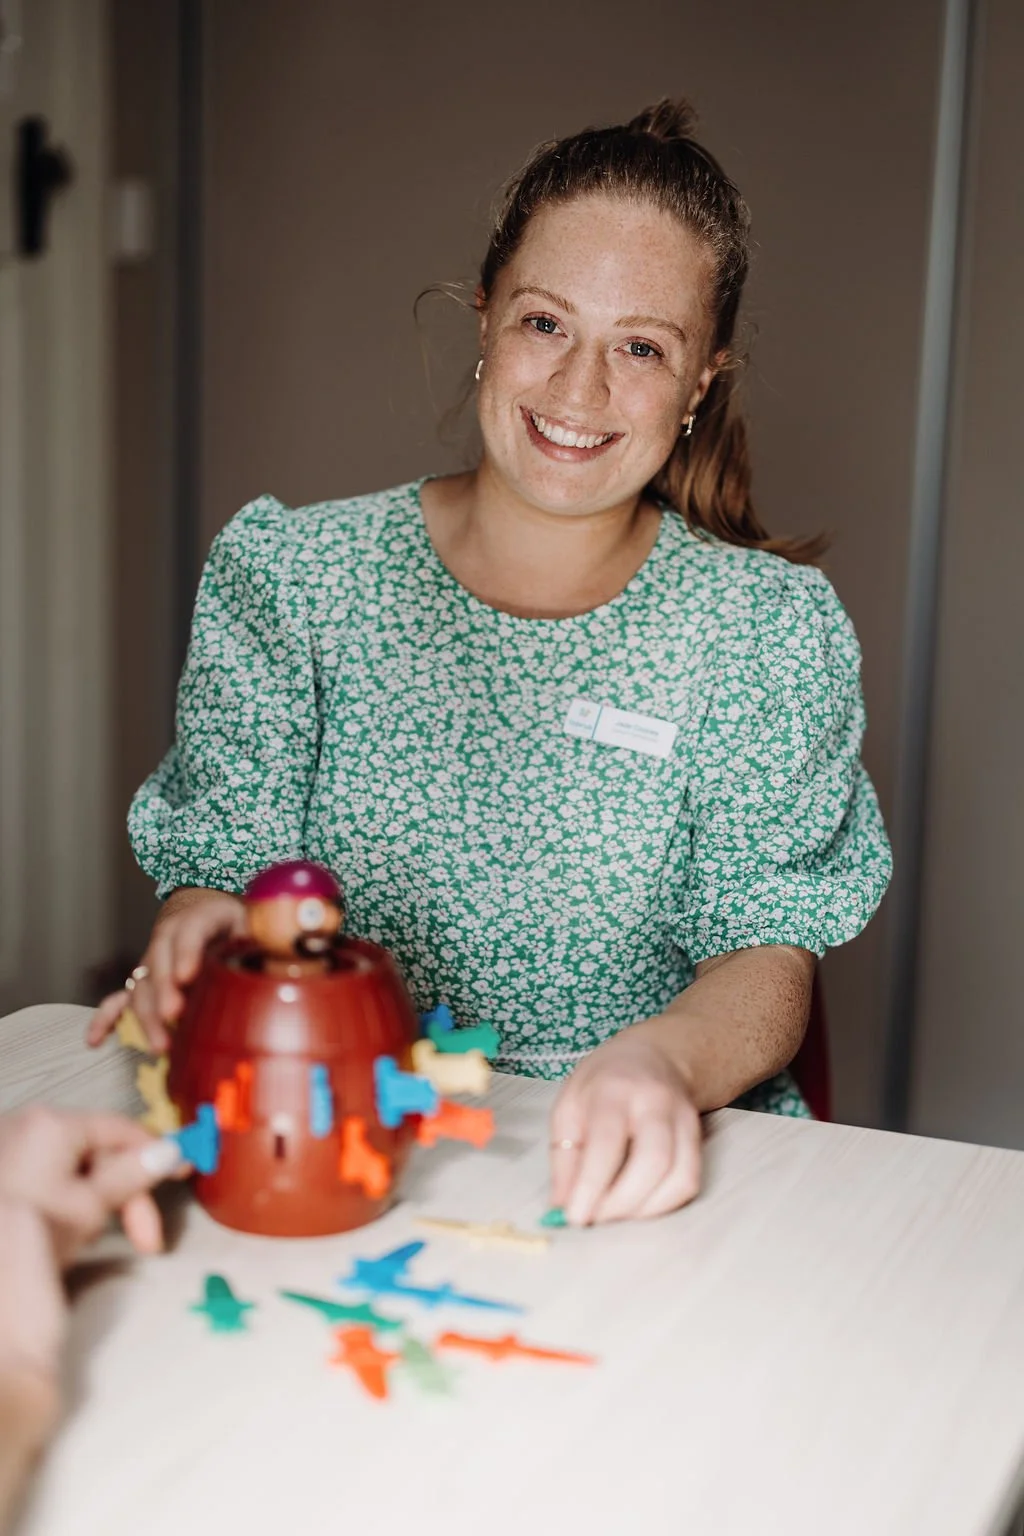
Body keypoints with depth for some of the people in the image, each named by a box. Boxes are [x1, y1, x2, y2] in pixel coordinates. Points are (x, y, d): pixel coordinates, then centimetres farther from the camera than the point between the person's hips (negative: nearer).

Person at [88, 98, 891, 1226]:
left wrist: (663, 1057, -26)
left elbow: (768, 954, -4)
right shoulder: (286, 575, 4)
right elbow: (216, 859, 2)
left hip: (644, 1176, 0)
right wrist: (200, 932, -22)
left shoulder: (769, 627, 2)